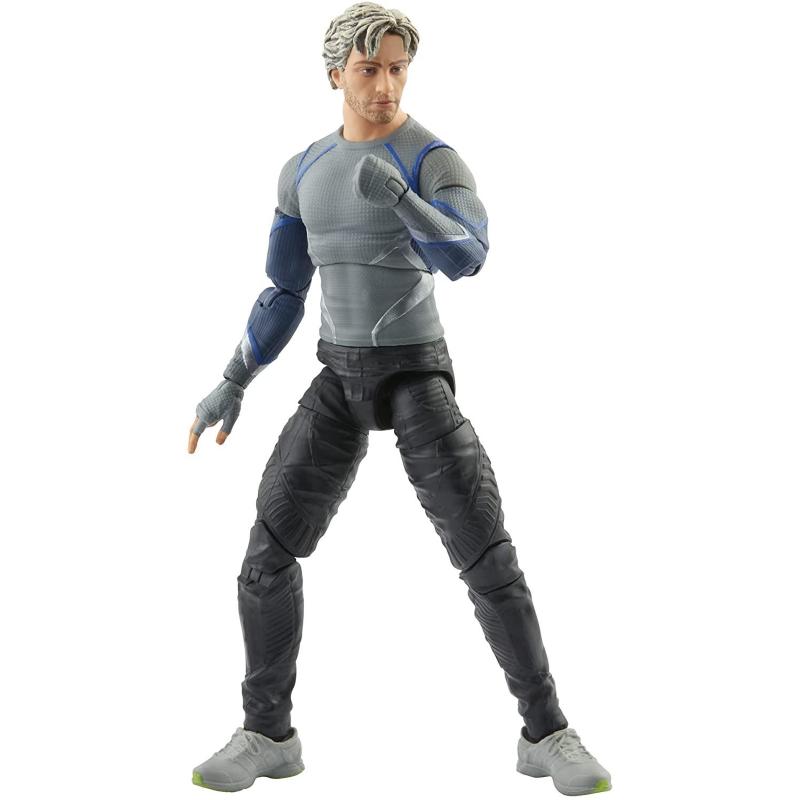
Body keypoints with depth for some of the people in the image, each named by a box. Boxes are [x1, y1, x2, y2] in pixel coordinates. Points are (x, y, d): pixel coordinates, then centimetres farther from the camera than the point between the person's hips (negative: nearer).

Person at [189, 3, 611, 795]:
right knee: (268, 552, -4)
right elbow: (283, 293, 15)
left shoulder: (439, 160, -9)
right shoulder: (304, 170, 10)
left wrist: (400, 196, -48)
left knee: (488, 559, -14)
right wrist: (232, 385, 8)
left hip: (419, 378, -4)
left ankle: (547, 735, 0)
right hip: (341, 382, 4)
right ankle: (266, 735, 10)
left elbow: (468, 259, -29)